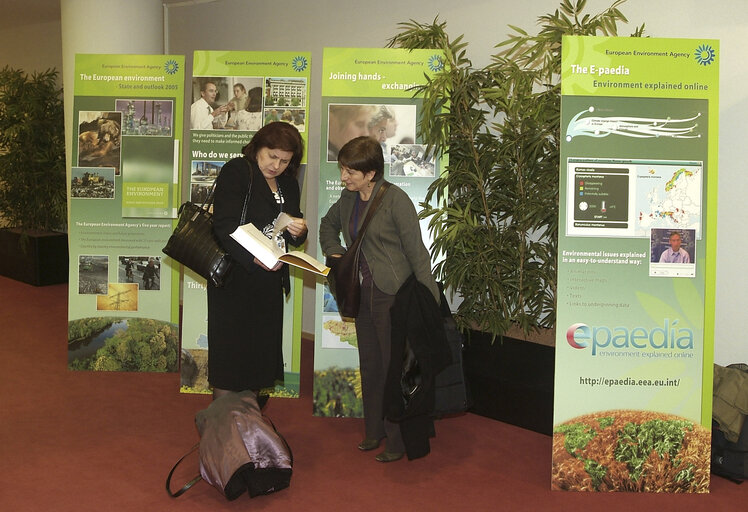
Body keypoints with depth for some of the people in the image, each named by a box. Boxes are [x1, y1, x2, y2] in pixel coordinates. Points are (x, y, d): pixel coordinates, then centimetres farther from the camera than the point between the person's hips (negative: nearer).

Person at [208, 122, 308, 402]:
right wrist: (254, 258, -31)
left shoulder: (288, 184, 15)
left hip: (270, 281, 6)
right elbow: (225, 225, -17)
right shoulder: (236, 171, -6)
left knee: (261, 352, 10)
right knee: (230, 352, -1)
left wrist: (299, 232, -6)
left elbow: (294, 238, 19)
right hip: (235, 278, -6)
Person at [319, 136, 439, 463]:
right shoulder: (348, 199, 7)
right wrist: (333, 250, 11)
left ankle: (399, 439, 12)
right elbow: (328, 224, 30)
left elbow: (416, 252, -14)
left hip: (393, 294, -7)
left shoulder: (395, 199, -14)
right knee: (369, 365, 15)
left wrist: (430, 301, -15)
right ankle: (374, 429, 30)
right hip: (363, 294, 7)